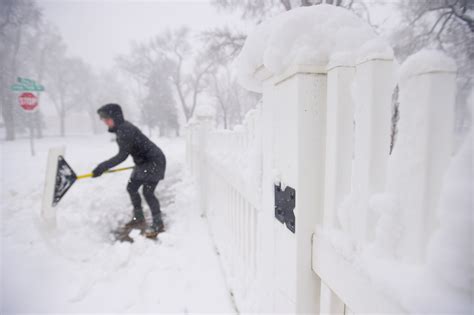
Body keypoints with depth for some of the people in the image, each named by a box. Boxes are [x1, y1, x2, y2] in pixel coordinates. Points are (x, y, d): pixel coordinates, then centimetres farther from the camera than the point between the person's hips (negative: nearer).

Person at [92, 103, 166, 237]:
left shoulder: (126, 130, -24)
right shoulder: (120, 129, 7)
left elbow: (122, 156, -28)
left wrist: (103, 166, -29)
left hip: (154, 161, -11)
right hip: (143, 162, 11)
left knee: (147, 192, -12)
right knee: (131, 187, 13)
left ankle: (158, 224, 2)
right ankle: (139, 219, 27)